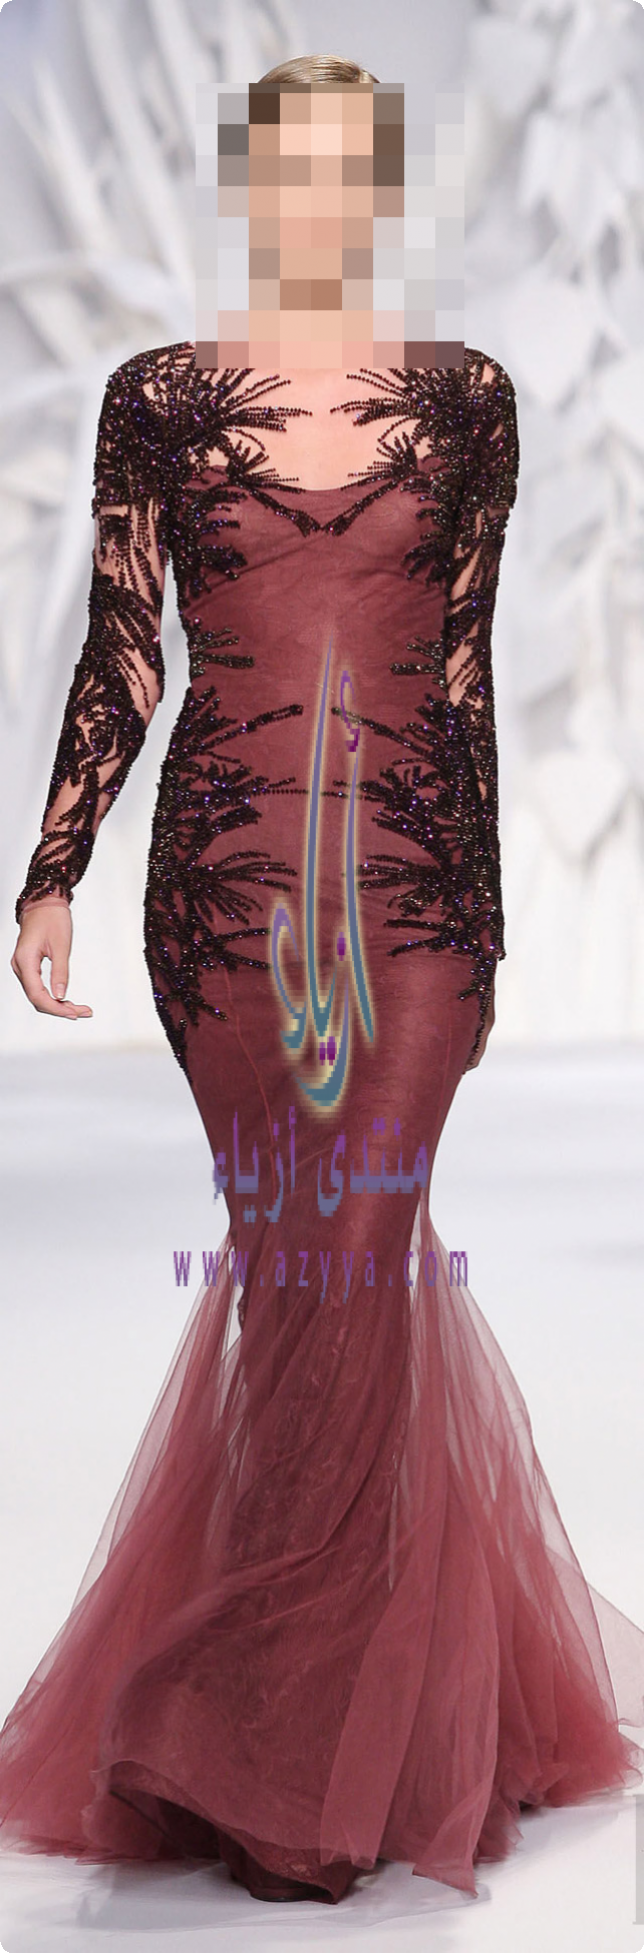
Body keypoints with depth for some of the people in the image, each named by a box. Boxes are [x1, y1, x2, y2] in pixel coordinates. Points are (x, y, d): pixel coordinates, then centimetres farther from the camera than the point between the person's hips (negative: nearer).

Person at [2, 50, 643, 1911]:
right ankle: (325, 1761, 22)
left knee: (349, 1265, -3)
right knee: (311, 1256, 5)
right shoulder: (157, 399, 6)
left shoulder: (467, 399, 7)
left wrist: (483, 922, 9)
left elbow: (466, 676, 8)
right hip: (225, 881, 0)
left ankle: (280, 1760, 10)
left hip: (412, 872, 0)